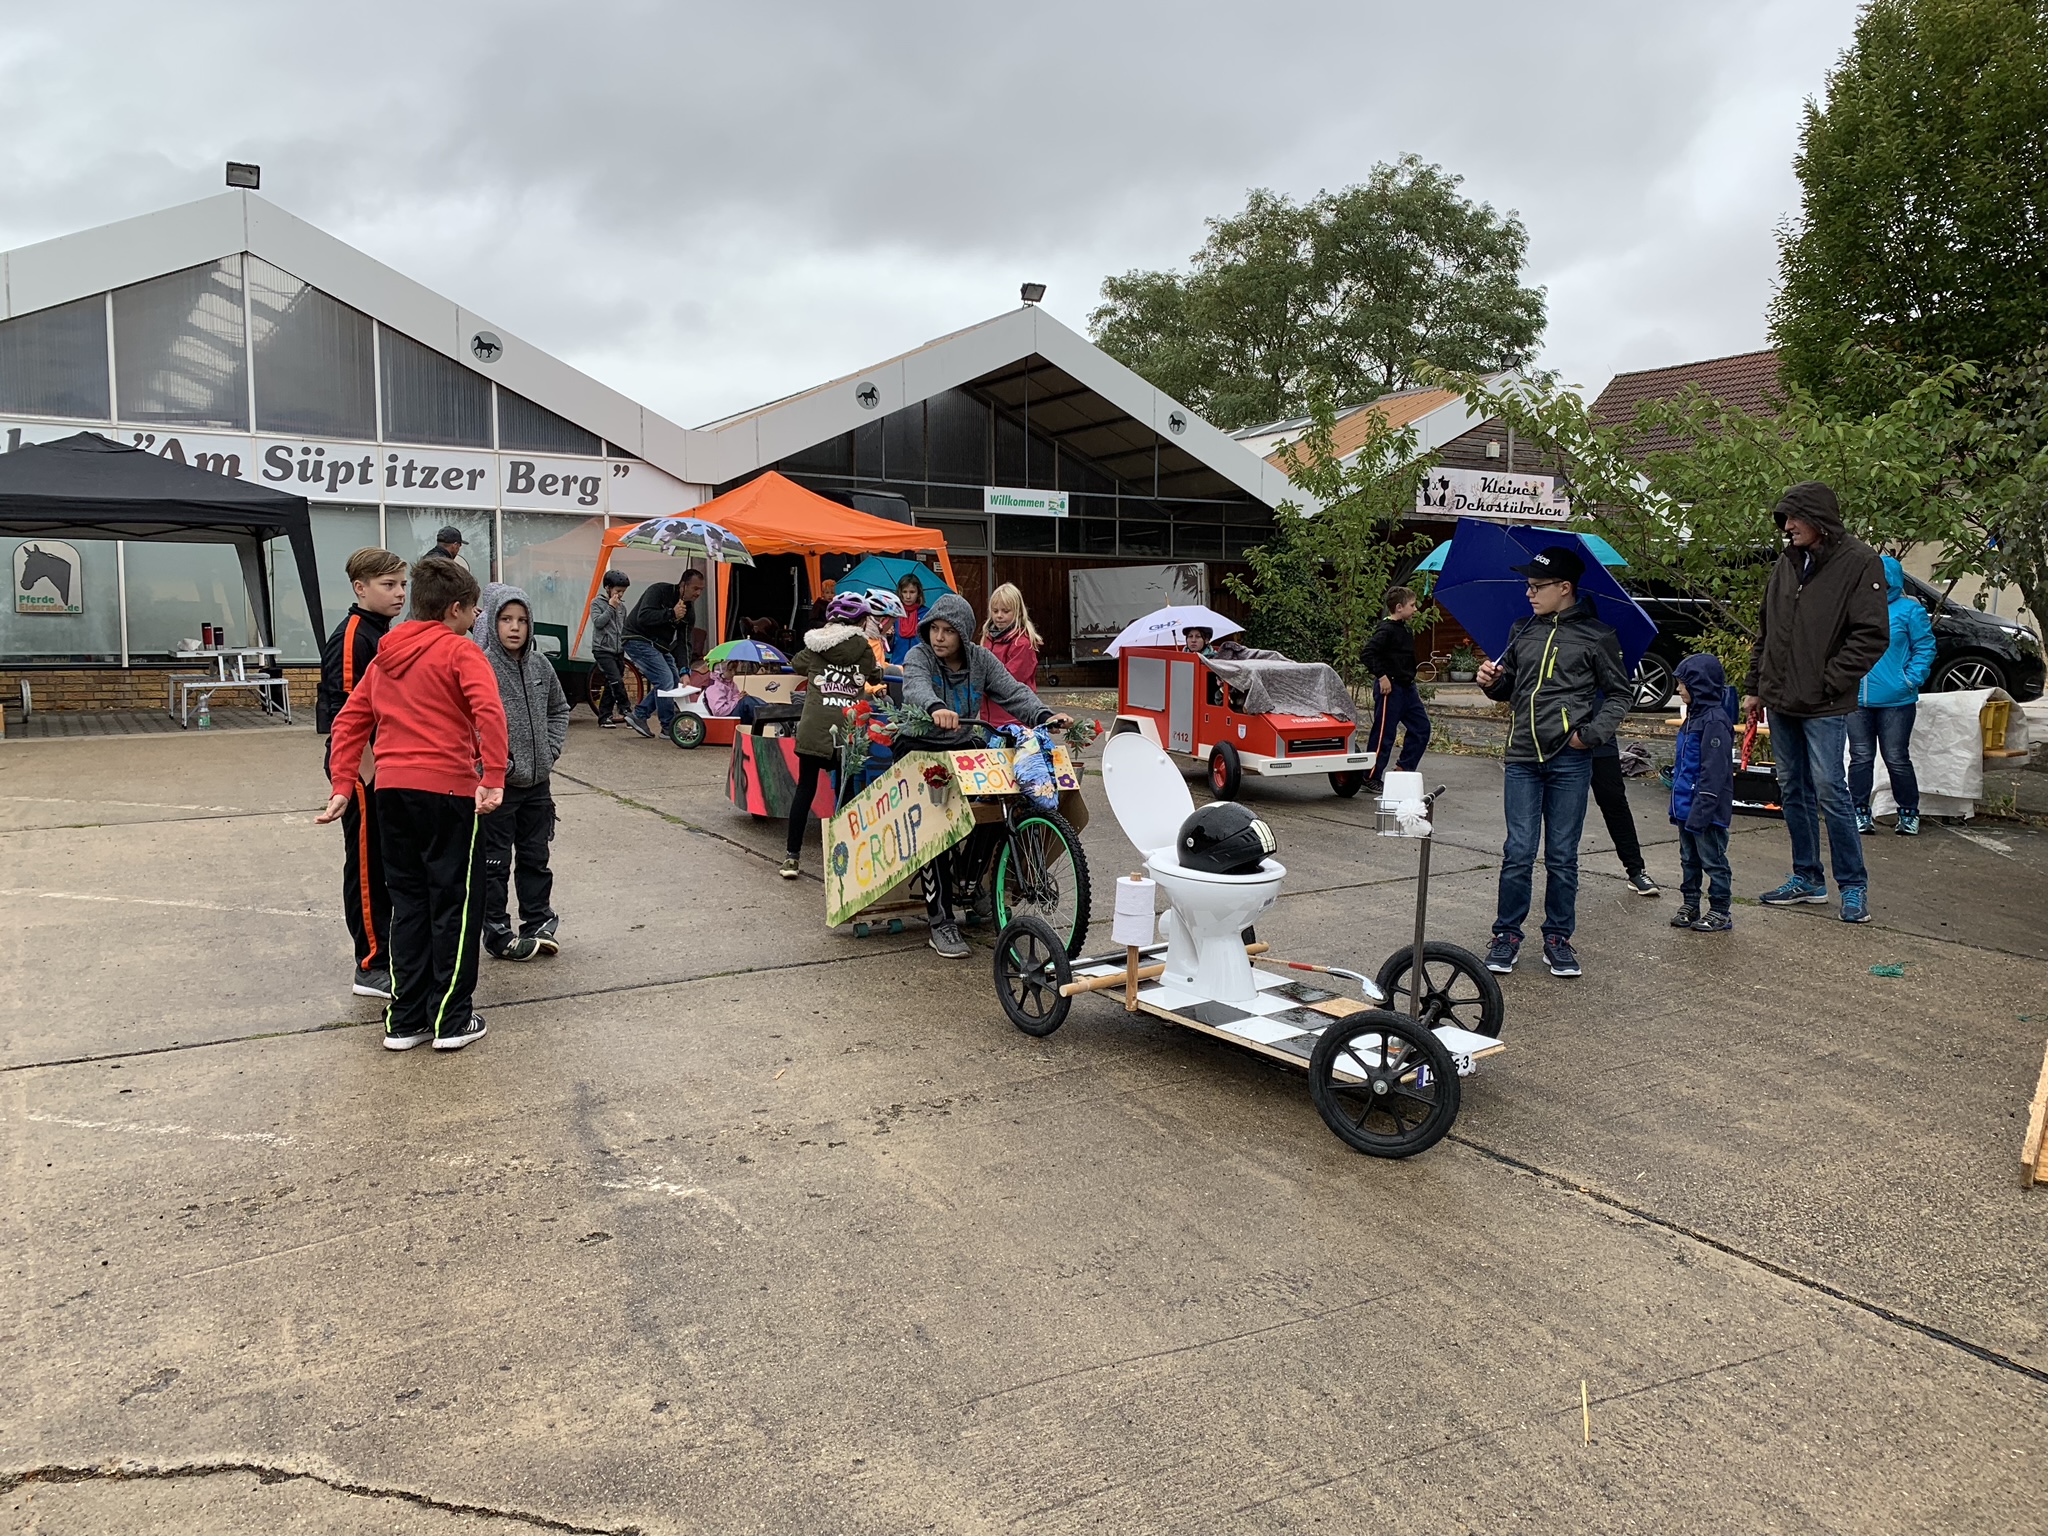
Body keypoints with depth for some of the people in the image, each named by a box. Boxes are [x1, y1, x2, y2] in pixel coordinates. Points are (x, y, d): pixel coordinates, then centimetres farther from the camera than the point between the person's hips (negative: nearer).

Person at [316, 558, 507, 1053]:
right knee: (455, 903, 4)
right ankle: (451, 1019, 9)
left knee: (408, 902, 14)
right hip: (448, 789, -6)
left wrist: (343, 785, 12)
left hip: (392, 790, 6)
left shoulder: (386, 654, 16)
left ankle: (405, 1019, 17)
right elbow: (488, 711, -22)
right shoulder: (460, 650, -6)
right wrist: (493, 779, -23)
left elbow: (349, 721, 14)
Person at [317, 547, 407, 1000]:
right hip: (359, 765, -9)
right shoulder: (351, 637, -16)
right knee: (366, 862, -2)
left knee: (386, 860, 16)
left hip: (384, 762, 9)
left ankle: (385, 951, 27)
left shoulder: (384, 635, 13)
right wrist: (367, 772, -21)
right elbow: (343, 712, -21)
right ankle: (372, 966, 5)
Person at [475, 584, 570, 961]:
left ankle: (538, 924, 28)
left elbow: (559, 710, 17)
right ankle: (497, 935, 15)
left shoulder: (540, 665, 5)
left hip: (537, 782, 6)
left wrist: (551, 749, 5)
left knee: (535, 858, 16)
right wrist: (498, 762, -18)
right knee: (494, 863, 5)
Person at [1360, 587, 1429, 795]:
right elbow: (1369, 653, -25)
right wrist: (1381, 676, -25)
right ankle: (1371, 779, 4)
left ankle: (1404, 769, 20)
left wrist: (1411, 682, 18)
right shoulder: (1387, 630, -15)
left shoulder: (1405, 629, 14)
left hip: (1407, 687, 10)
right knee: (1384, 733, -4)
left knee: (1421, 727, 11)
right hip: (1390, 688, -10)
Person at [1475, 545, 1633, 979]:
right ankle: (1507, 935, 11)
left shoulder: (1596, 636, 2)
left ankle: (1558, 938, 16)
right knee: (1518, 852, 0)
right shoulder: (1522, 631, 13)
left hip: (1569, 760, -3)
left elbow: (1618, 694, 6)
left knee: (1562, 856, 4)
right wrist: (1492, 681, 0)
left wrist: (1592, 733, -7)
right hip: (1522, 757, 3)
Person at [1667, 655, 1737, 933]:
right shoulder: (1694, 716, 12)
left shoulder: (1714, 721, -19)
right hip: (1686, 806, 10)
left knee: (1713, 860, 2)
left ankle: (1721, 912, 11)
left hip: (1706, 809, -10)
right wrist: (1678, 806, 20)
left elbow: (1714, 772, -22)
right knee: (1689, 859, 17)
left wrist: (1701, 811, -24)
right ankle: (1689, 905, 27)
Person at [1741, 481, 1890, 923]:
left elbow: (1872, 634, -13)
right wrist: (1754, 687, 14)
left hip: (1824, 707, -7)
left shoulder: (1858, 561, -9)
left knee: (1830, 792, -6)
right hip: (1781, 702, 7)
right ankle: (1807, 879, 23)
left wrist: (1830, 682, -16)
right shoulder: (1787, 562, 11)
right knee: (1793, 791, 12)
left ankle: (1854, 886, 7)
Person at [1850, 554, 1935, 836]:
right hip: (1856, 700, 3)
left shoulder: (1910, 610, -1)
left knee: (1897, 759, 2)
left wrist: (1910, 681, -10)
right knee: (1860, 758, 5)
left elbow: (1925, 649, 0)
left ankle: (1908, 814, 17)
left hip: (1896, 701, -3)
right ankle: (1861, 813, 13)